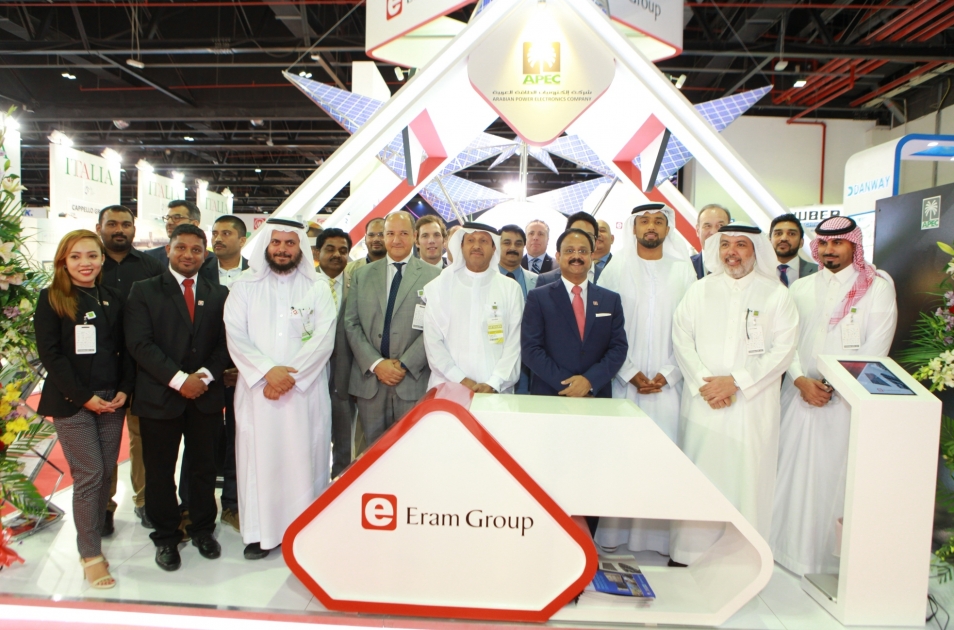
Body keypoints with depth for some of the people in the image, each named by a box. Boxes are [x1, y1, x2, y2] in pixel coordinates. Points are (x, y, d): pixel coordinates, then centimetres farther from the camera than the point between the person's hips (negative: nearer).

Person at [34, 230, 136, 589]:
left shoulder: (114, 300, 11)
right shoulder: (51, 300, -1)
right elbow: (50, 354, -7)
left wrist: (124, 390, -4)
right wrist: (84, 396, -12)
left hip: (112, 399, 4)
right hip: (71, 401, -4)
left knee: (105, 472, 5)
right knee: (89, 475, -4)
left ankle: (93, 540, 21)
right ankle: (90, 554, 9)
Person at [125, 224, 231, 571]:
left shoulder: (218, 294, 10)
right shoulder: (144, 291, 2)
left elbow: (225, 343, 5)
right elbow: (140, 344, -8)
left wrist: (206, 375, -12)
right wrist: (178, 379, -15)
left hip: (206, 396, 2)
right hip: (159, 396, -2)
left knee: (204, 468, 11)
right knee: (160, 472, 8)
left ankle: (203, 529, 29)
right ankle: (166, 537, 25)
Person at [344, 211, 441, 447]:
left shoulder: (432, 276, 1)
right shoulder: (362, 275, 11)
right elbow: (351, 324, 5)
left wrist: (405, 364, -12)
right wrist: (375, 363, -7)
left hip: (414, 380, -2)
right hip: (369, 378, 3)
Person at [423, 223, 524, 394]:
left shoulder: (511, 289, 4)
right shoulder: (438, 286, 2)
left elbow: (514, 342, 0)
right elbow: (432, 340, -1)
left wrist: (493, 384, -10)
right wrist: (461, 380, -10)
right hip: (447, 388, 0)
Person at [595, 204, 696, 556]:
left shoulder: (684, 270, 6)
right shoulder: (615, 270, 4)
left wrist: (666, 374, -5)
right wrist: (631, 374, -6)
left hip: (668, 381, 1)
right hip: (624, 380, 0)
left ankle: (661, 532, 11)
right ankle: (617, 528, 11)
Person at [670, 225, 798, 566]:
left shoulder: (776, 295, 4)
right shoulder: (699, 290, 10)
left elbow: (783, 349, -4)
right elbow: (681, 337, 3)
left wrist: (736, 381, -13)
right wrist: (703, 381, -10)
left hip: (753, 405, -1)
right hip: (703, 402, 1)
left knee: (748, 477, 0)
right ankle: (689, 551, 14)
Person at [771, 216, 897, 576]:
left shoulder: (877, 286, 1)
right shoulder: (801, 288, 12)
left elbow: (876, 346, -6)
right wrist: (801, 380, -10)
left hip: (847, 399, -3)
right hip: (801, 394, 3)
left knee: (839, 475, 0)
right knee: (795, 473, 6)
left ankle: (836, 555, 14)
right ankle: (792, 546, 19)